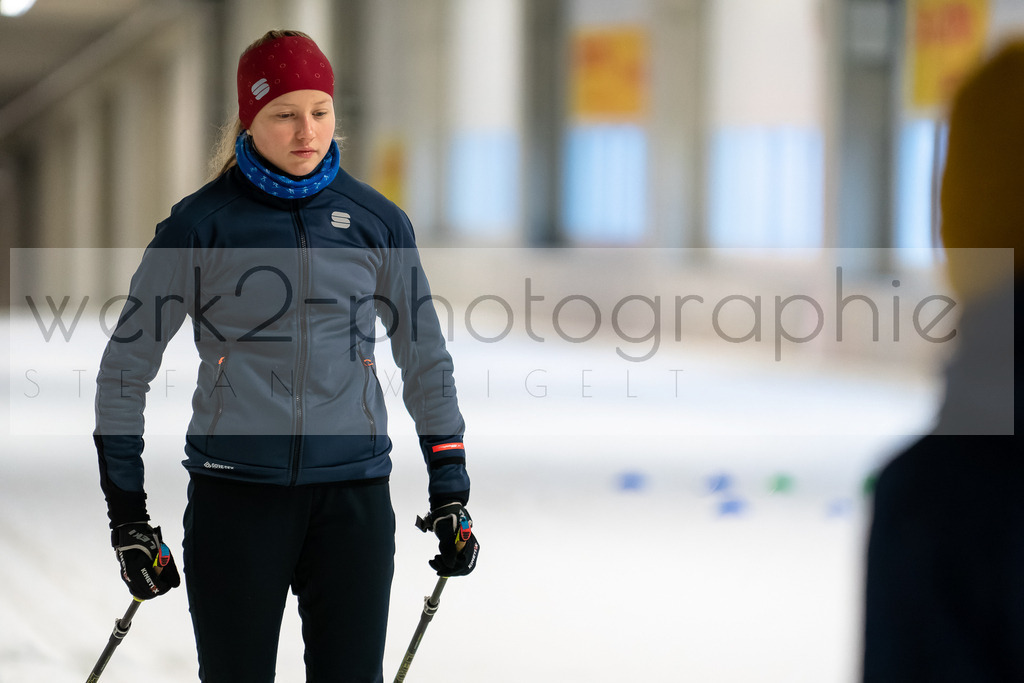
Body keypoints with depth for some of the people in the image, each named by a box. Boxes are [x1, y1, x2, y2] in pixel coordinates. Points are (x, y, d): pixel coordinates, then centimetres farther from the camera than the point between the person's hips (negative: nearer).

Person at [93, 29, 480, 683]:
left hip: (353, 491, 2)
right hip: (235, 491, -2)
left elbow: (425, 359, 15)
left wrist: (450, 488, 12)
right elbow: (126, 368, 4)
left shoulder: (377, 222, 5)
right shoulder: (202, 223, -2)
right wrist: (126, 511, 1)